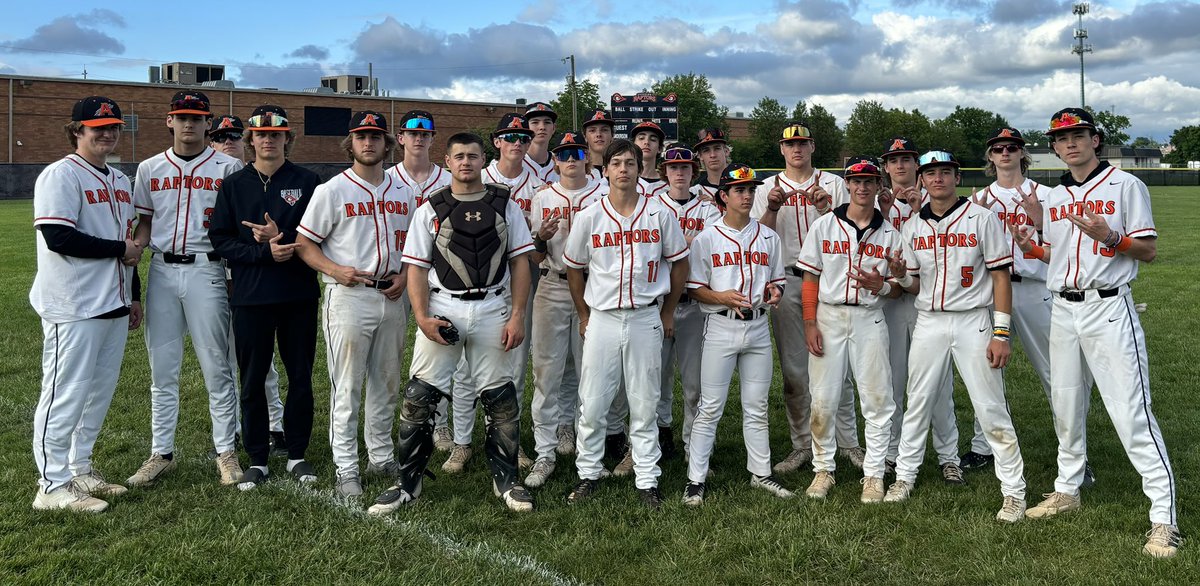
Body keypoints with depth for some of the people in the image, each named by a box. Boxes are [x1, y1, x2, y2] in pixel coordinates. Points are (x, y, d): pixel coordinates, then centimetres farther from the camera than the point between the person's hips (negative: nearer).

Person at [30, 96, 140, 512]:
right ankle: (53, 486, 4)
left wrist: (133, 294, 20)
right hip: (74, 308, -9)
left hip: (113, 305, 9)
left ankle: (80, 470, 25)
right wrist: (121, 249, -13)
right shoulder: (60, 175, -9)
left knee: (100, 390, 13)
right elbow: (58, 237, -20)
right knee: (67, 392, -5)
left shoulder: (120, 181, 18)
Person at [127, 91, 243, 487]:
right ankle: (161, 453, 18)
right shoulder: (150, 169, 11)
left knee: (217, 367, 1)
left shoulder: (228, 167, 2)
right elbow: (144, 222, 13)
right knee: (162, 369, 8)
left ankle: (226, 451, 11)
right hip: (161, 271, 3)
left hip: (206, 271, -3)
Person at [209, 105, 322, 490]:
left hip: (299, 295, 0)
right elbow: (221, 240, 0)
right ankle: (257, 460, 17)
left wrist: (280, 238, -15)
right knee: (252, 380, 6)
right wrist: (265, 252, -13)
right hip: (251, 296, 1)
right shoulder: (234, 185, 7)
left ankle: (297, 455, 20)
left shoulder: (307, 182, 4)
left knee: (301, 377, 7)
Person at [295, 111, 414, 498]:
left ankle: (382, 457, 26)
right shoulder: (332, 190, -3)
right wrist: (335, 270, -17)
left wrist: (404, 275, 1)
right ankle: (346, 470, 6)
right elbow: (304, 244, -2)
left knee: (387, 382, 13)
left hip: (392, 297, 5)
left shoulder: (403, 193, 11)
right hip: (348, 296, -5)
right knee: (346, 387, -2)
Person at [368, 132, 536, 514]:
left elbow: (520, 263, 6)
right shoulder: (430, 209, 6)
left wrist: (517, 316, -3)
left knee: (500, 397, 5)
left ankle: (506, 480, 20)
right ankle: (407, 483, 9)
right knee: (419, 396, -3)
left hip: (492, 312, 1)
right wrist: (422, 318, -10)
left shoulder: (505, 206, 7)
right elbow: (417, 268, 3)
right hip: (442, 311, 0)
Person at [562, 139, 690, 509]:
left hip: (646, 319, 0)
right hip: (602, 319, 0)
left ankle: (647, 480, 16)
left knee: (644, 405, 6)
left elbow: (679, 263, 10)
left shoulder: (659, 215, 0)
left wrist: (668, 312, 10)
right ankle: (588, 475, 19)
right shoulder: (589, 217, 1)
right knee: (591, 405, 3)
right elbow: (574, 268, 11)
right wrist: (584, 316, 11)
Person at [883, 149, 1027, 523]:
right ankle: (904, 476, 23)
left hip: (973, 323, -4)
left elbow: (1001, 277, -5)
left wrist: (1001, 334, -12)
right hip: (928, 323, 4)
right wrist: (900, 275, -11)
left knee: (991, 410, -3)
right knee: (917, 404, 9)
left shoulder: (981, 218, -3)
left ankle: (1014, 491, 7)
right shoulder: (912, 226, 8)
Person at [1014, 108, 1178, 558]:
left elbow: (1149, 251, -5)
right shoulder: (1054, 198, 15)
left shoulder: (1125, 185, -2)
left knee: (1131, 410, -11)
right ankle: (1067, 489, 30)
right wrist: (1030, 247, 1)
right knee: (1065, 404, 14)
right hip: (1063, 309, 6)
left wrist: (1110, 237, -22)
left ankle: (1164, 517, -6)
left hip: (1108, 308, -6)